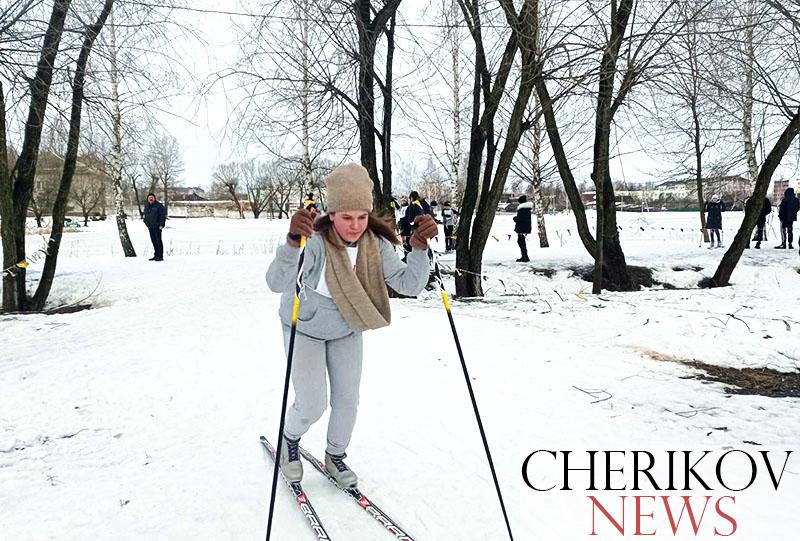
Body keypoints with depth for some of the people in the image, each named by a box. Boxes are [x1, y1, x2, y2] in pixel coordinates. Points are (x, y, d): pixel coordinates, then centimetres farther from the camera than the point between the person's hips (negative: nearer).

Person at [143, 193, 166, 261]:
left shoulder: (159, 206, -9)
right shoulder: (146, 206, 14)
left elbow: (163, 216, -11)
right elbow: (146, 215, 25)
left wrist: (161, 225, -17)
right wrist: (146, 223, 17)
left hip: (157, 227, -7)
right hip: (150, 227, 7)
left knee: (158, 241, -7)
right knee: (153, 241, 10)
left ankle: (160, 256, -4)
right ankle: (156, 255, 17)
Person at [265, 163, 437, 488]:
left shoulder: (376, 244, -20)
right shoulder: (315, 242, -34)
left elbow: (409, 285, -24)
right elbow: (276, 283, -48)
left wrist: (419, 247, -41)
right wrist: (293, 241, -65)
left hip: (346, 331, 4)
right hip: (305, 330, -4)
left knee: (347, 399, 9)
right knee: (312, 406, -4)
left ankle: (335, 457, 35)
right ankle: (290, 441, 30)